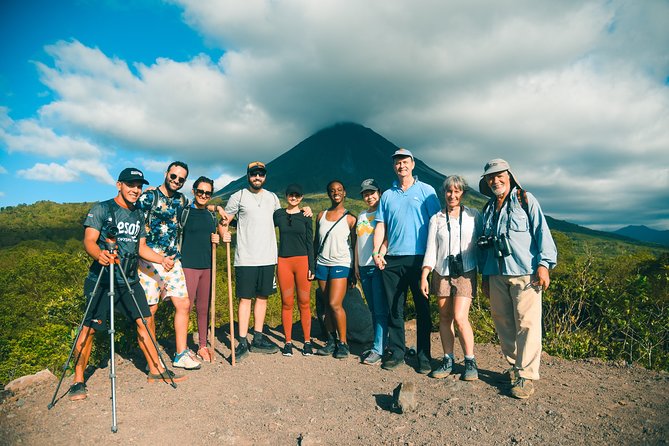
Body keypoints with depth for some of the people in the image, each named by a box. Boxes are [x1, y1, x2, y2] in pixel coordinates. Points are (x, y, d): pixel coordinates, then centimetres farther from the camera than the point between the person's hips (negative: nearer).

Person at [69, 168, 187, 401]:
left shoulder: (138, 215, 14)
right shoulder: (101, 209, -5)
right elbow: (89, 241, -14)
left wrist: (162, 259, 0)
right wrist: (99, 254, -36)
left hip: (130, 280, 6)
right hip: (101, 280, -6)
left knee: (144, 321, 6)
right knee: (89, 328, -4)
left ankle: (156, 370, 17)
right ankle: (78, 381, 12)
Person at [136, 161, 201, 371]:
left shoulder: (181, 200, 13)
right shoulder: (149, 196, -5)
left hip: (173, 259, 6)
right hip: (150, 260, -6)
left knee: (183, 304, 2)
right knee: (150, 309, -1)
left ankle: (181, 354, 13)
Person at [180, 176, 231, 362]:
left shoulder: (211, 214, 12)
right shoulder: (185, 212, -2)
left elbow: (220, 229, 22)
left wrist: (223, 236, 0)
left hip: (207, 265, 5)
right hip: (189, 265, -4)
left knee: (203, 308, 10)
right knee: (186, 307, -4)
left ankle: (203, 346, 19)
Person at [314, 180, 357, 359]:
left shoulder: (350, 218, 1)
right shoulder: (321, 215, 11)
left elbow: (355, 245, 2)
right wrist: (312, 264, 12)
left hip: (341, 264, -4)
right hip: (322, 264, 4)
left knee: (335, 304, -12)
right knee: (327, 305, 7)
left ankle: (343, 343, 1)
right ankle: (331, 341, 16)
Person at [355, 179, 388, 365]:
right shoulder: (361, 215, 18)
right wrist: (356, 264, 17)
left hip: (379, 266, -7)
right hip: (364, 267, 7)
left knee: (381, 310, -6)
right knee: (373, 310, 13)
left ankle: (378, 350, -1)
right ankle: (380, 344, 22)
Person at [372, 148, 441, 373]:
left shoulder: (426, 191, 5)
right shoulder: (387, 195, 14)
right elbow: (381, 225, 11)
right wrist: (376, 252, -2)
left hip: (419, 258, -3)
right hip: (392, 260, 3)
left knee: (423, 309, 3)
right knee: (394, 309, 8)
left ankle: (424, 356, 14)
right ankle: (396, 352, 19)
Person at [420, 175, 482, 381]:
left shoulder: (473, 216, 5)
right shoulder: (436, 219, 8)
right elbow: (431, 250, 5)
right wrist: (424, 277, -3)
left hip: (465, 273, -2)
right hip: (441, 273, 2)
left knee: (460, 317, -12)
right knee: (444, 317, 6)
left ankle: (470, 362, 4)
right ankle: (447, 360, 17)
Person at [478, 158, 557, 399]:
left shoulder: (525, 200, 4)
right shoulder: (488, 210, 19)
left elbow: (541, 231, -4)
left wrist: (543, 264, -13)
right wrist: (485, 275, 19)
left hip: (524, 273, -5)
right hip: (497, 275, 6)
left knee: (527, 324, -6)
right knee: (503, 323, 8)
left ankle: (527, 376, 2)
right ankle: (515, 366, 23)